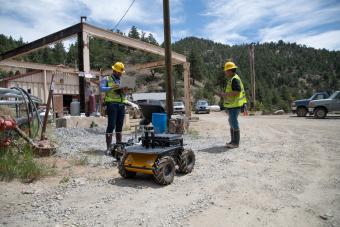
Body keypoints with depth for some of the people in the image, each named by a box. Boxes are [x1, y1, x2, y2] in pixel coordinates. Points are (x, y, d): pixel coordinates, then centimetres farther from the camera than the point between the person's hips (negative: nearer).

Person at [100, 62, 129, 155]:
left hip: (121, 105, 5)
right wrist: (111, 88, -23)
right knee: (111, 126, -9)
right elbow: (102, 89, -9)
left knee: (119, 126, 6)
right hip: (112, 104, -5)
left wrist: (125, 91, -3)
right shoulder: (106, 79, 7)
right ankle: (108, 147, -6)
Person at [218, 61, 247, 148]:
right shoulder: (231, 79, 18)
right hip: (232, 105, 11)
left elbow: (237, 92, -25)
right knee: (232, 122, 13)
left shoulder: (235, 79, -14)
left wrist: (225, 94, -20)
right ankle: (233, 141, 21)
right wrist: (224, 95, 14)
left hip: (235, 105, -11)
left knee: (234, 122, -8)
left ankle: (236, 143, -1)